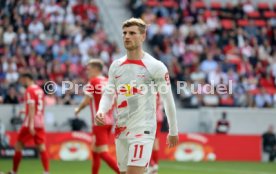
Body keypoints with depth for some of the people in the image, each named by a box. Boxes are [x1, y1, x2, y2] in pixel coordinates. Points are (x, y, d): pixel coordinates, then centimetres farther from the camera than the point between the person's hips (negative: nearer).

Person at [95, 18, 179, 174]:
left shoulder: (155, 66, -6)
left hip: (142, 131, -6)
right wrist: (101, 112, -8)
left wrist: (173, 131, 7)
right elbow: (108, 95, 15)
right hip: (121, 131, 6)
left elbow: (168, 100, 1)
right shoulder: (116, 66, 11)